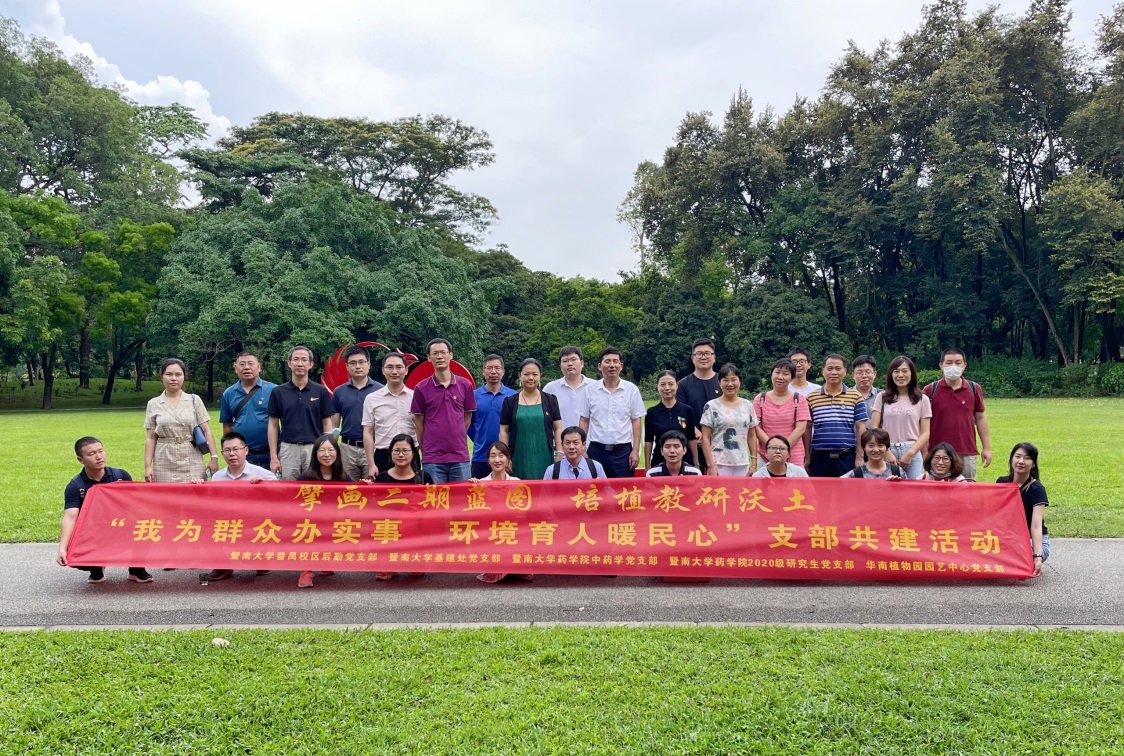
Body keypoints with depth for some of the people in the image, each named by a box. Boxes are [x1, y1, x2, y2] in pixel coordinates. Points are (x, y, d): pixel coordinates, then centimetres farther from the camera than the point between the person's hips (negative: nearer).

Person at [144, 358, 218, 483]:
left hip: (191, 464, -1)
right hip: (164, 465, 1)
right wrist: (148, 466, 0)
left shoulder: (194, 400, 4)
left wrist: (214, 457, -5)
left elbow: (206, 431, 3)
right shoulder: (153, 404, 6)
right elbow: (150, 438, 6)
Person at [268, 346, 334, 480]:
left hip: (314, 449, 0)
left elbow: (327, 424, 5)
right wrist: (273, 456, -1)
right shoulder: (278, 392, 4)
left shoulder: (321, 391, 3)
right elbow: (273, 425, 5)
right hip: (288, 449, 1)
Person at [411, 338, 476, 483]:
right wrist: (425, 451, 7)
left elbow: (467, 419, 12)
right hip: (432, 459, -1)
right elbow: (419, 423, 6)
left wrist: (456, 439, 10)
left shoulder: (465, 385, 4)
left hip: (460, 457, 1)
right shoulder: (421, 388, 1)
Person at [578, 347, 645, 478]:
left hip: (623, 451, 0)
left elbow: (636, 421, 3)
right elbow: (584, 420, 7)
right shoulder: (591, 390, 2)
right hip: (596, 450, 1)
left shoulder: (631, 389, 1)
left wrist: (635, 451, -2)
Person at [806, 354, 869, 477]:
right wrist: (806, 457, 4)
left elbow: (860, 428, 4)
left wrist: (860, 457, -1)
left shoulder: (855, 397, 5)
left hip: (847, 457, 0)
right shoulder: (811, 398, 6)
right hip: (819, 457, 0)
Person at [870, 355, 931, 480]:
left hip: (913, 454, 0)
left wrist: (910, 453, -9)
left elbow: (925, 433, 5)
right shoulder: (882, 398, 9)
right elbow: (874, 428, 4)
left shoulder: (922, 399, 8)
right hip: (887, 452, 0)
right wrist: (887, 452, -8)